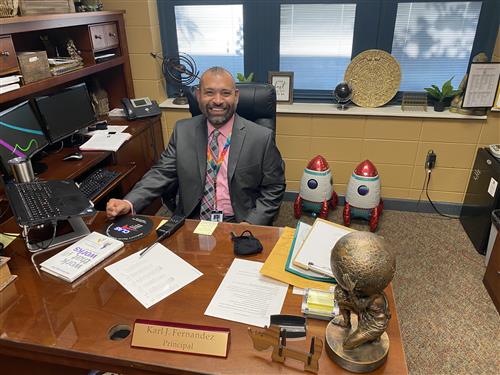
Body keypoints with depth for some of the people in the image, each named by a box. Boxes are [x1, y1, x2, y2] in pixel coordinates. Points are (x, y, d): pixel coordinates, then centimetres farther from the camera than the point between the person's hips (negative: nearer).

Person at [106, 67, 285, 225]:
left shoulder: (262, 137, -6)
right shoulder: (183, 131, 3)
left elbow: (273, 189, 0)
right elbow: (162, 173, 3)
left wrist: (251, 224, -14)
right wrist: (128, 203, -13)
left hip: (238, 225, -1)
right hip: (191, 223, 2)